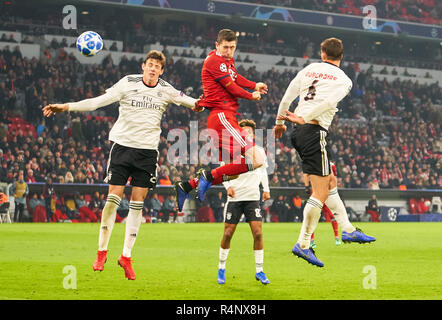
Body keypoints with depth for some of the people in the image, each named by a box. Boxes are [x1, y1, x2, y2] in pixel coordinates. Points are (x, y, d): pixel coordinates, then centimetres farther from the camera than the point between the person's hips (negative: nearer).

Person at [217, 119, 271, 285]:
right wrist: (228, 186, -11)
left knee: (258, 233, -9)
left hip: (253, 198, 2)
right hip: (235, 197, -1)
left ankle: (259, 271, 0)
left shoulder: (259, 151, 6)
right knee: (228, 234, -1)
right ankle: (221, 268, 17)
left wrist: (266, 189, 12)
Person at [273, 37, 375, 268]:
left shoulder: (308, 70, 15)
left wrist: (279, 123, 28)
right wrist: (303, 118, -15)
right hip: (314, 132, -7)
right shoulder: (343, 80, 2)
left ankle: (348, 229, 23)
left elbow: (286, 98, 14)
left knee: (330, 182, 19)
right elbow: (328, 103, -15)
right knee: (320, 192, -5)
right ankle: (303, 245, -7)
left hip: (298, 133, 7)